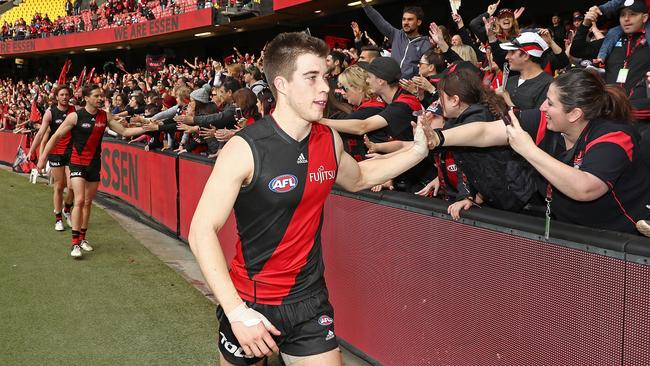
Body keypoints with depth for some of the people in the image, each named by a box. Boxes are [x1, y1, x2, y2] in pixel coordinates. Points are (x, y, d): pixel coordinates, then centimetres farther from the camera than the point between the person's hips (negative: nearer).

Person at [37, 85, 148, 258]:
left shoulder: (105, 116, 1)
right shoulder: (75, 116, -10)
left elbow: (124, 131, 4)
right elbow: (56, 136, -5)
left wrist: (145, 128, -8)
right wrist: (43, 157, -6)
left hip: (94, 164, 4)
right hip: (77, 163, -4)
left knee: (88, 202, 11)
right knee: (79, 201, -15)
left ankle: (82, 237, 25)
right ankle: (75, 243, -13)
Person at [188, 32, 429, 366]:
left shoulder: (329, 140, -2)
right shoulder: (245, 149, -19)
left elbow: (357, 178, 21)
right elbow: (202, 232, -19)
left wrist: (418, 151, 9)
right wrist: (237, 312, -26)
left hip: (309, 300, 4)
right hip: (250, 301, -4)